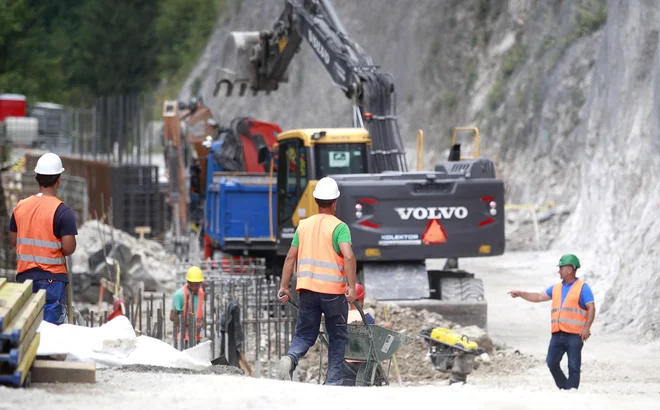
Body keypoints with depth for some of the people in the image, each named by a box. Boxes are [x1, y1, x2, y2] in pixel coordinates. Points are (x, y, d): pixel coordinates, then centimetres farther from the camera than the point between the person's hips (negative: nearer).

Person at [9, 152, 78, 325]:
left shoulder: (20, 206, 3)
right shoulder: (62, 211, -14)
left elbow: (13, 240, 11)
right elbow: (69, 248, -17)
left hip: (25, 276, 5)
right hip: (52, 278, -5)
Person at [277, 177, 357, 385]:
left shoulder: (303, 225, 10)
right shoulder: (339, 227, -5)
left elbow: (290, 257, 10)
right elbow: (348, 256, -18)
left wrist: (284, 287, 14)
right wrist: (352, 287, -15)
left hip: (306, 288, 4)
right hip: (333, 290, -4)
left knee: (304, 334, 9)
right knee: (337, 337, 10)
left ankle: (290, 358, -21)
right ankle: (333, 381, 8)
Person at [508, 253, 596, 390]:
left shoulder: (582, 288, -1)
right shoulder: (556, 288, 19)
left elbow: (591, 308, -7)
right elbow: (539, 297, 20)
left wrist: (586, 328, -17)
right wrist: (520, 294, 11)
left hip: (574, 335, -6)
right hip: (558, 334, 6)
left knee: (573, 366, -4)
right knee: (552, 362, 3)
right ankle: (564, 387, 16)